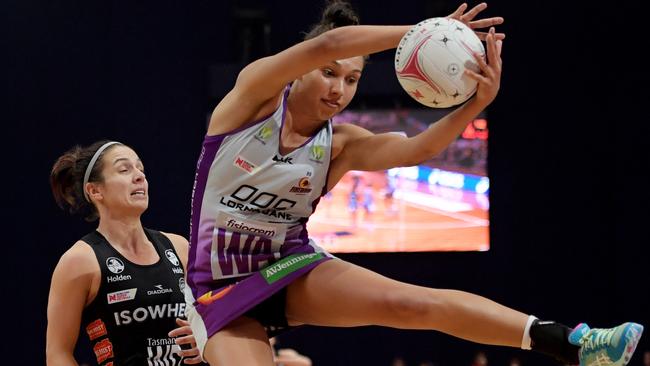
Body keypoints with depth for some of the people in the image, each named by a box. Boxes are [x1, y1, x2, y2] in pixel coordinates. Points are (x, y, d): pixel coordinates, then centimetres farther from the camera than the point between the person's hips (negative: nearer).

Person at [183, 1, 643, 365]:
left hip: (293, 269, 2)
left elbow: (414, 149, -22)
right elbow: (327, 44, -27)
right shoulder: (255, 94, -11)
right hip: (221, 290, -2)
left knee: (412, 303, -19)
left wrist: (477, 103, -38)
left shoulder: (339, 146, -3)